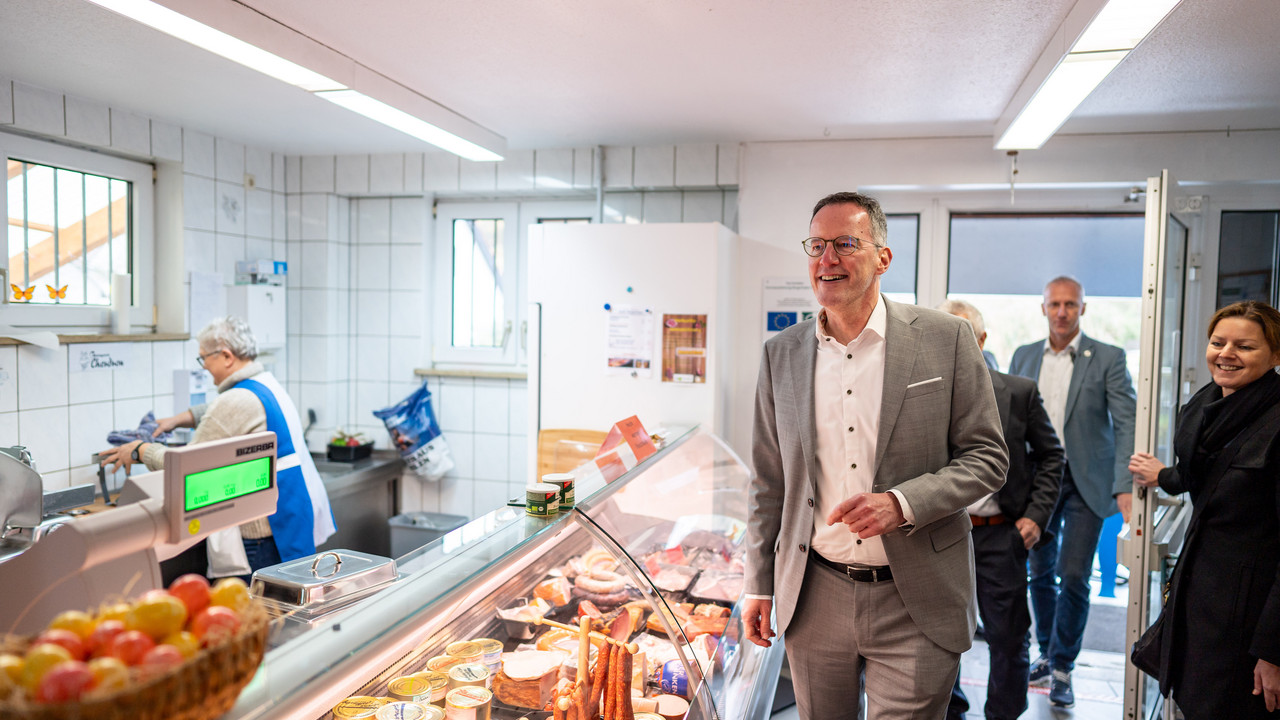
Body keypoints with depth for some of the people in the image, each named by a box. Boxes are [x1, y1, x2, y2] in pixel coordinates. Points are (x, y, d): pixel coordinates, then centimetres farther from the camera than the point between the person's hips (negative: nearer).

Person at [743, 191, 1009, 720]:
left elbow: (987, 457, -3)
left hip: (914, 605, -2)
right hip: (814, 601, 3)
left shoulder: (944, 339, -5)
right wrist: (759, 586, 8)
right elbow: (769, 482, 8)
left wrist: (902, 503, -19)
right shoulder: (780, 353, 3)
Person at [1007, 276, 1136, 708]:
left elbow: (1127, 423, -10)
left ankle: (1062, 668, 12)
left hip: (1086, 482, -3)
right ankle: (1046, 653, 30)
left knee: (1073, 576, -4)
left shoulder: (1108, 359, -5)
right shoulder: (1024, 356, 7)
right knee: (1040, 573, 12)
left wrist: (1125, 486, -20)